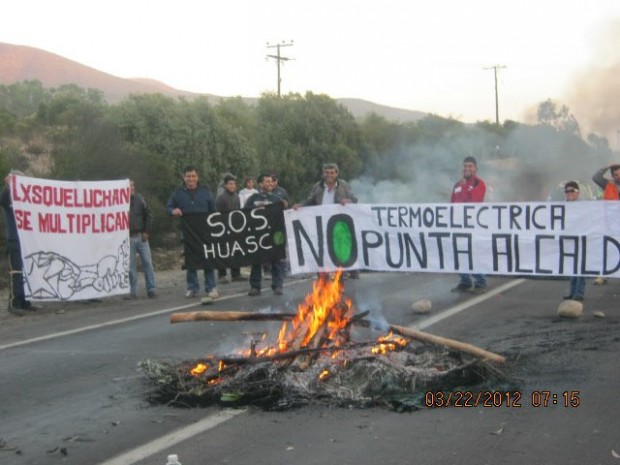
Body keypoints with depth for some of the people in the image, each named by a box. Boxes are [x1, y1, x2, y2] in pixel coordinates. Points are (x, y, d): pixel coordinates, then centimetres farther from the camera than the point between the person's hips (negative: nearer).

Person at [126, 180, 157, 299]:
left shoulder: (140, 198, 3)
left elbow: (148, 215, 7)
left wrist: (146, 231, 1)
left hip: (141, 236, 2)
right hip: (128, 238, -2)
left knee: (147, 263, 3)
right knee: (130, 266, 3)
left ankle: (151, 289, 9)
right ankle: (133, 291, 10)